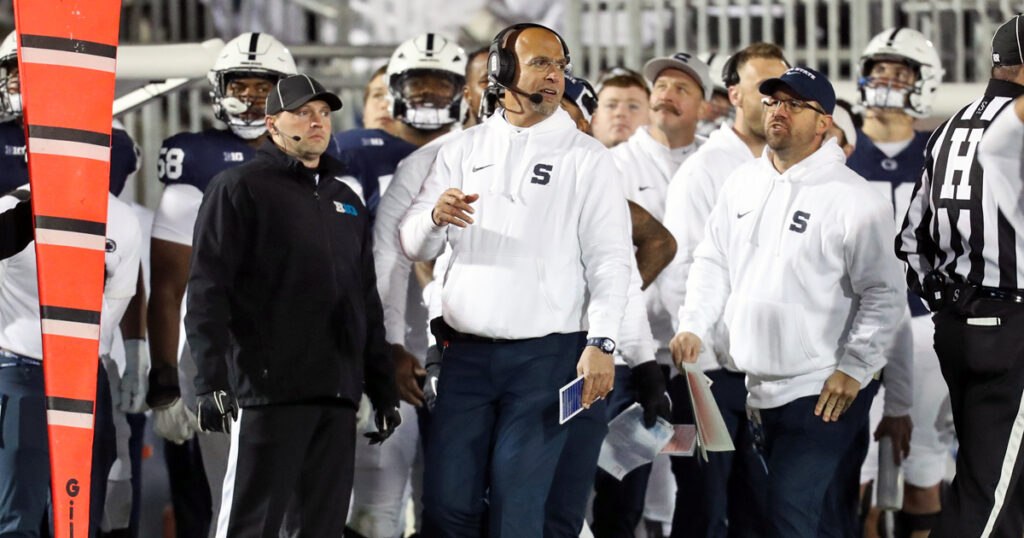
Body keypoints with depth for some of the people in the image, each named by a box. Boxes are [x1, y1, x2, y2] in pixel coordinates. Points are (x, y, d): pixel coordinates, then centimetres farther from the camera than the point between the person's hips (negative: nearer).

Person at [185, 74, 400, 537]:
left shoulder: (345, 201, 22)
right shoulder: (239, 189, 1)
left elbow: (368, 303, 26)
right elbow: (207, 290, -7)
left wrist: (384, 390, 20)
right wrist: (211, 381, -16)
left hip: (337, 394, 7)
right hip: (269, 390, -6)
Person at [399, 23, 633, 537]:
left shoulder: (585, 157, 3)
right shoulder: (463, 150, 12)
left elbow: (609, 258, -3)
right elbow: (413, 245, 10)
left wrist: (601, 343, -15)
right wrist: (435, 217, -14)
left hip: (546, 354, -3)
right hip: (467, 353, 3)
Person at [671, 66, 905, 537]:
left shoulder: (854, 199, -10)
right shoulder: (742, 184, 10)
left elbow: (884, 295, -7)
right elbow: (713, 262, 18)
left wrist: (853, 369, -12)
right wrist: (693, 325, 4)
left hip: (819, 393, -7)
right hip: (751, 390, 7)